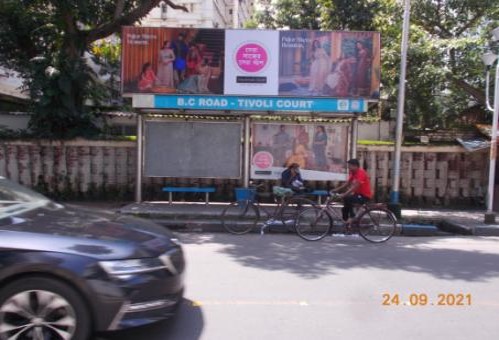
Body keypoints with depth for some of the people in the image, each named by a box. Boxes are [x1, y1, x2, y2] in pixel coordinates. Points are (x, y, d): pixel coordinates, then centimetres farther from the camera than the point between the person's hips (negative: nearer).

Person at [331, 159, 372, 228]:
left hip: (365, 196, -10)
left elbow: (355, 186, -29)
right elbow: (347, 183, 10)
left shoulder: (361, 173, -21)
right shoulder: (353, 173, 8)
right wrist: (337, 189, 0)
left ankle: (352, 217, -8)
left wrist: (344, 194, -34)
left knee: (347, 198, -24)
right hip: (359, 193, 10)